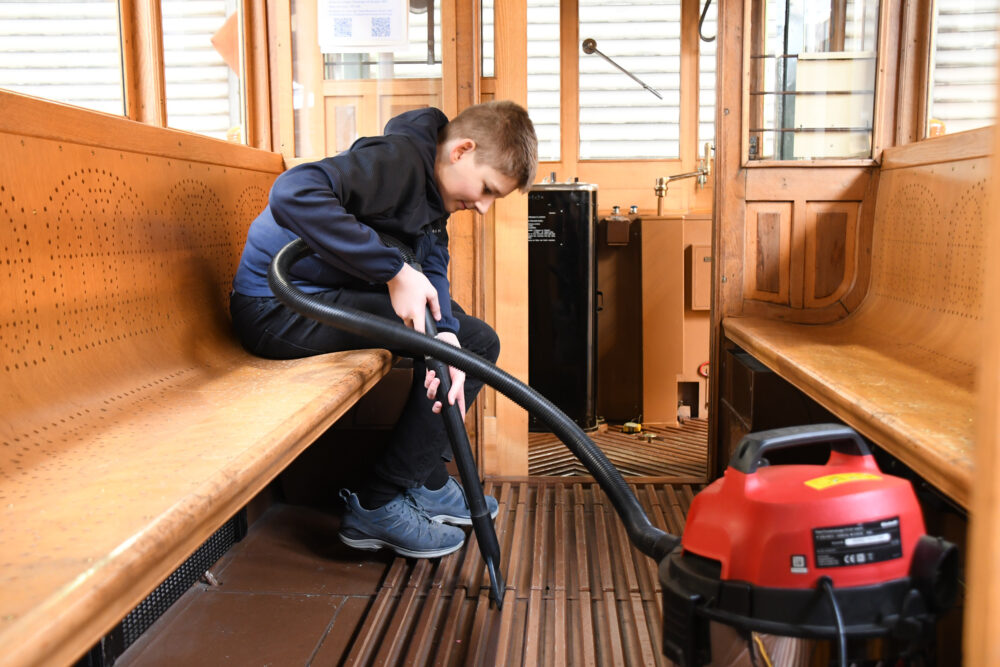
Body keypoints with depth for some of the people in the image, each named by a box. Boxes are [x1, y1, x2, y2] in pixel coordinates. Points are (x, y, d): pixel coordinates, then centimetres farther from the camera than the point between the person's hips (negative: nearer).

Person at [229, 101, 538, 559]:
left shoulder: (433, 184, 10)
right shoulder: (399, 158, -21)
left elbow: (432, 265, -2)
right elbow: (295, 194, -37)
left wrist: (444, 332, -24)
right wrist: (394, 272, -35)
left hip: (335, 296, 10)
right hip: (279, 306, -10)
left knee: (477, 341, 10)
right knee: (471, 341, -18)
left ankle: (426, 481, 17)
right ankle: (376, 505, -9)